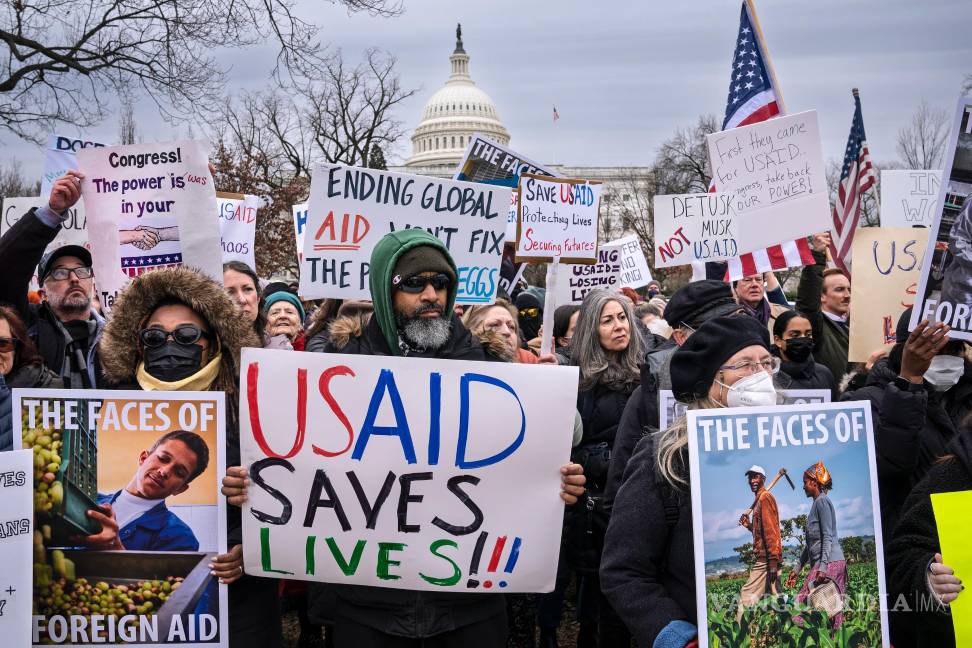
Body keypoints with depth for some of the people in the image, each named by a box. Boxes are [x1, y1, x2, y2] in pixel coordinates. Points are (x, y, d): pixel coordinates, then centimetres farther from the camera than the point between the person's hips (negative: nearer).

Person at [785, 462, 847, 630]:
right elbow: (811, 542, 26)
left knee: (804, 603, -15)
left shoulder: (822, 501, -7)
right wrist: (797, 569, 26)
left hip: (829, 562, -9)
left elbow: (828, 537, -16)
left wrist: (822, 567, -23)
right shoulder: (816, 503, 22)